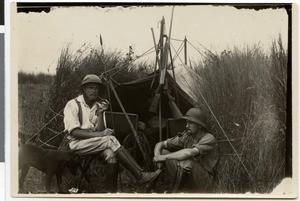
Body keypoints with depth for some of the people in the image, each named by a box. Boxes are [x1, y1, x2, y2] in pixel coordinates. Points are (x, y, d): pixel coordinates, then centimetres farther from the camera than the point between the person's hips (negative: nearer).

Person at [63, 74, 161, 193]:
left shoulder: (98, 106, 12)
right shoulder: (73, 105, -7)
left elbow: (99, 131, 1)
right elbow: (74, 132, -17)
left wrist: (100, 114, -12)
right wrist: (100, 134, -22)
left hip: (94, 143, 6)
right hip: (77, 144, -6)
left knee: (111, 152, -29)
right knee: (111, 140, -28)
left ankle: (112, 191, -25)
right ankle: (140, 176, -29)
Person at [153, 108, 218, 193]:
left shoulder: (209, 139, -16)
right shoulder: (185, 136, 4)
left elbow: (189, 152, -33)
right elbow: (160, 144, 8)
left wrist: (165, 157, -27)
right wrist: (158, 157, -15)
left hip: (203, 183, -6)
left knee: (186, 162, -36)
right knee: (163, 151, -5)